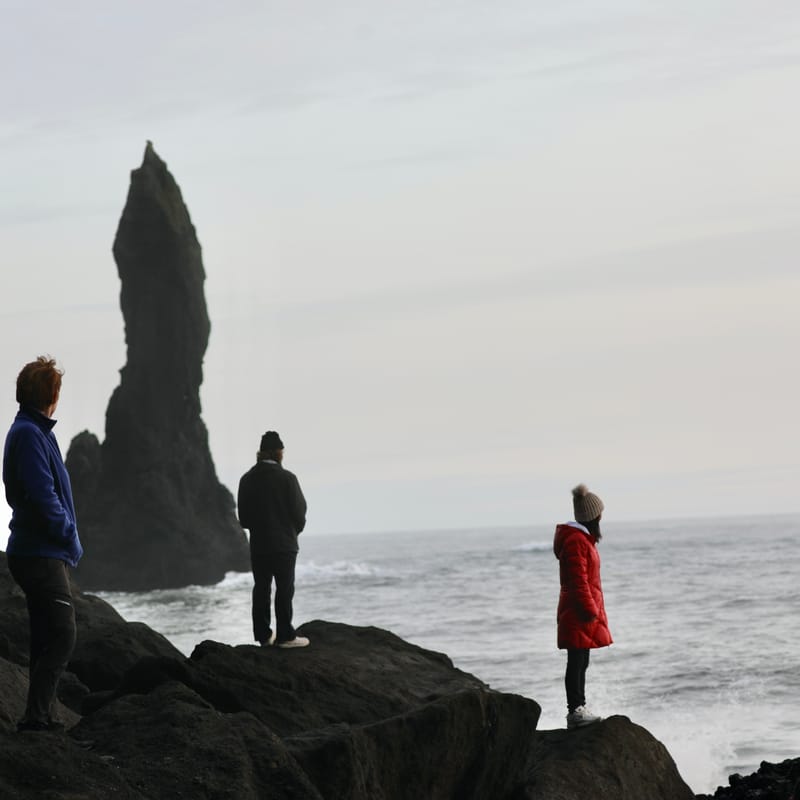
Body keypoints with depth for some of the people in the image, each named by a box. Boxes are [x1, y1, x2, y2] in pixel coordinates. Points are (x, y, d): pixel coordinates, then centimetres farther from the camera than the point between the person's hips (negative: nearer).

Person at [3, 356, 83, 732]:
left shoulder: (31, 431, 15)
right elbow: (43, 496, -21)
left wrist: (67, 538, 11)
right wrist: (70, 537, -11)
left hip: (37, 555, 10)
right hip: (42, 555, -10)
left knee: (46, 640, 14)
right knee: (62, 637, -13)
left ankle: (40, 717, 18)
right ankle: (36, 717, -15)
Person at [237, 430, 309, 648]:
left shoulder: (247, 479, 1)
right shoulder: (286, 478, -12)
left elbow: (243, 515, 3)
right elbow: (299, 510, -7)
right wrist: (295, 530, 12)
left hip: (258, 543, 4)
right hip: (284, 542, -4)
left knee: (261, 589, 8)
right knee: (284, 589, -1)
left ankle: (263, 635, 9)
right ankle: (285, 636, -2)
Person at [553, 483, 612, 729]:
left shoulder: (583, 538, 17)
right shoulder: (576, 541, -17)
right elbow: (578, 581, -21)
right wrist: (590, 611, -19)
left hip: (584, 612, 11)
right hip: (579, 614, -11)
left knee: (581, 662, 14)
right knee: (576, 662, -7)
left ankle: (578, 709, 20)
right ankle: (575, 710, -4)